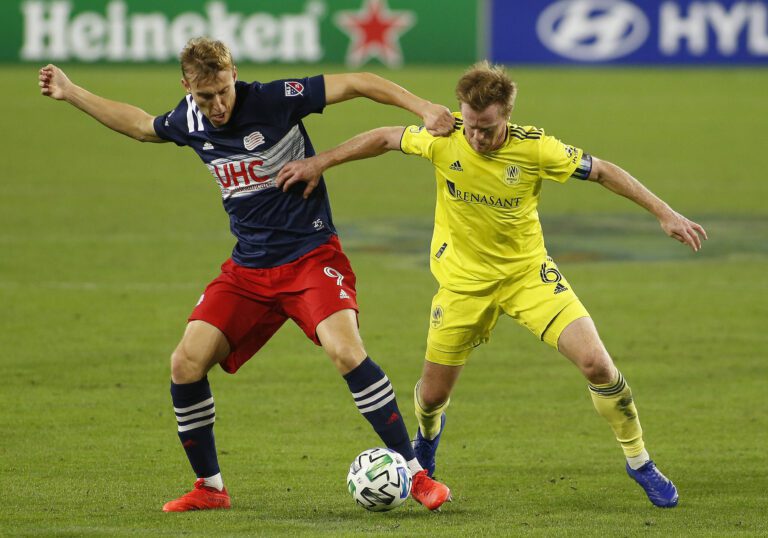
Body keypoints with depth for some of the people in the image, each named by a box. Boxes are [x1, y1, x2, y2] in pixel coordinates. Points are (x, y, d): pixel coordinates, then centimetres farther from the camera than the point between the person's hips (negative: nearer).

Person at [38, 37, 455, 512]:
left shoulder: (273, 100, -15)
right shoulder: (189, 121, 2)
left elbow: (357, 83, -16)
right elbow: (139, 124, 24)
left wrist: (423, 108, -26)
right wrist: (71, 93, 28)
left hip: (311, 255, -6)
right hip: (248, 270, 6)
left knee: (346, 352, -27)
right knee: (186, 365, -7)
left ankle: (415, 474, -18)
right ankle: (210, 487, 11)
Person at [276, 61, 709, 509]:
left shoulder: (534, 149, -21)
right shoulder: (443, 139, -18)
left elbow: (601, 171, -10)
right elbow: (386, 139, 0)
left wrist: (664, 212, -11)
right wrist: (319, 164, 1)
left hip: (528, 272, -1)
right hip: (464, 281, 1)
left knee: (596, 363, -17)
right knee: (433, 395, 8)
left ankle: (639, 462, 4)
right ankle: (428, 435, 48)